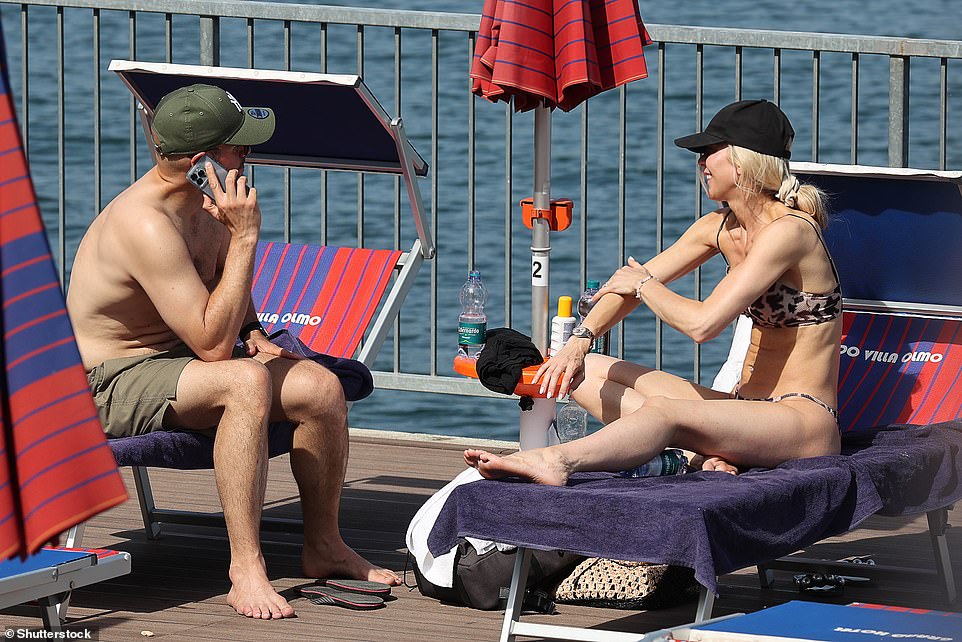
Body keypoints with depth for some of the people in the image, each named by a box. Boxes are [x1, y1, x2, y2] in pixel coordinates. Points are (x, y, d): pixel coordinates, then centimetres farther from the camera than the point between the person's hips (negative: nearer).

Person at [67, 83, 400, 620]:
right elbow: (213, 343, -30)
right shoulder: (145, 224, -28)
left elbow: (224, 274, 26)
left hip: (178, 360, 9)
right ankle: (246, 568, -34)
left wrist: (251, 330, 6)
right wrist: (245, 236, -29)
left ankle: (324, 546, 12)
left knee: (321, 387, -8)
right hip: (115, 380, -9)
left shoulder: (206, 202, 1)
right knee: (246, 381, -35)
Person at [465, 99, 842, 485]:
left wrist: (644, 285, -6)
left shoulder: (788, 231, -18)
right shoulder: (721, 227, 9)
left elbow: (702, 323, -25)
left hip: (805, 423, -10)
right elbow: (630, 281, 9)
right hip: (747, 407, 10)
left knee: (663, 411, -37)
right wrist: (580, 340, -10)